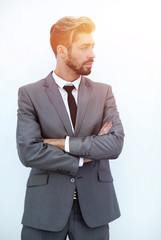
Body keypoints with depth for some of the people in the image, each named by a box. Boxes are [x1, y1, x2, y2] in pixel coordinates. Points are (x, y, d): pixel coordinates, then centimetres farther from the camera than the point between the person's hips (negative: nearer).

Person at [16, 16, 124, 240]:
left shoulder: (104, 92, 3)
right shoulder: (30, 94, -4)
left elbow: (116, 144, -8)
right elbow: (28, 152, -14)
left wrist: (64, 143, -14)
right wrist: (82, 158, -10)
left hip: (94, 203, 2)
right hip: (46, 205, -2)